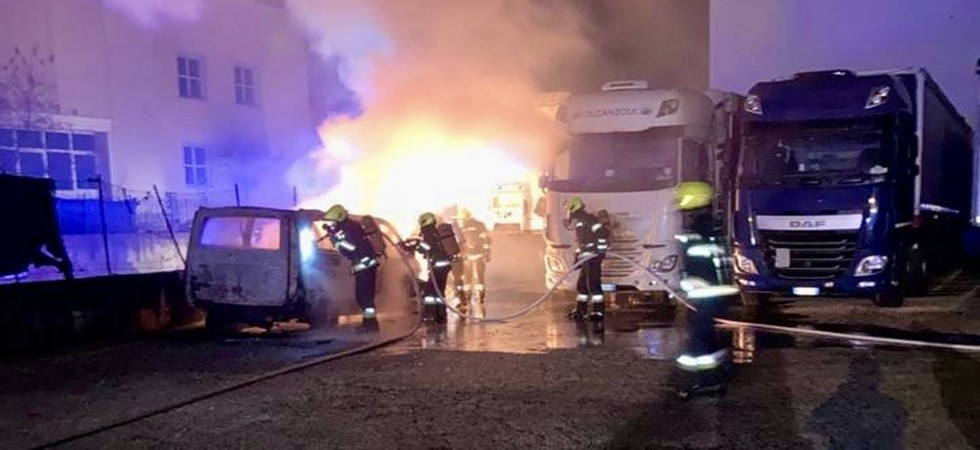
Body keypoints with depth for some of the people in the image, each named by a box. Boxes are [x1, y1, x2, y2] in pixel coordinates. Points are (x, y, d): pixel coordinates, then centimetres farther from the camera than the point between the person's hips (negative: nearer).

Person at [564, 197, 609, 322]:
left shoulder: (587, 220, -11)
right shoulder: (579, 224, 22)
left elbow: (603, 232, -20)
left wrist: (600, 249, -21)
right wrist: (577, 256, 26)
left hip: (593, 256, -11)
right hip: (586, 258, 11)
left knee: (593, 283, -11)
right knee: (582, 284, 14)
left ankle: (599, 311, -7)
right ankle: (580, 311, 22)